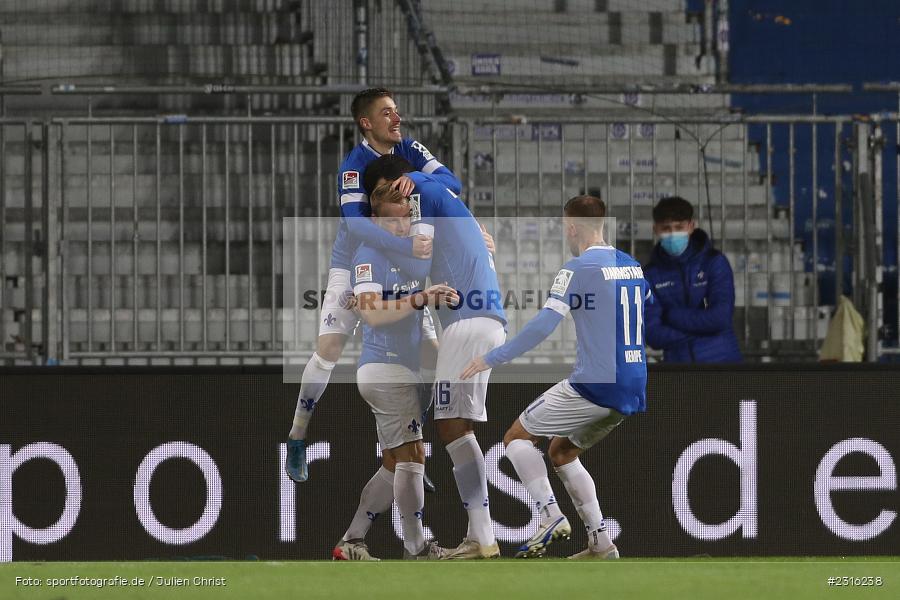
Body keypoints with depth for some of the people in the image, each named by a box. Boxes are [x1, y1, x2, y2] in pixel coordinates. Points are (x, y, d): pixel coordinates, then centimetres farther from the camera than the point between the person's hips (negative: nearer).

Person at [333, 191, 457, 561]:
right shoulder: (369, 256, -9)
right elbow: (372, 312, -21)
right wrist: (419, 300, -29)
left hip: (404, 371, 9)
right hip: (386, 368, -9)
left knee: (395, 467, 10)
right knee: (413, 456, -9)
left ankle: (351, 544, 12)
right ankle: (415, 549, -7)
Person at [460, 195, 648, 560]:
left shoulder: (578, 269, -10)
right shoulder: (634, 266, 13)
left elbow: (542, 326, -17)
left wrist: (491, 359, -12)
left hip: (593, 384, -8)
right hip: (631, 391, 8)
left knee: (517, 437, 7)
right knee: (562, 451, 24)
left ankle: (551, 516, -11)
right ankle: (600, 543, 13)